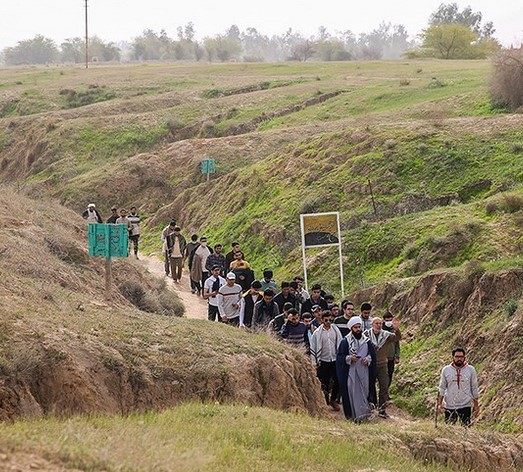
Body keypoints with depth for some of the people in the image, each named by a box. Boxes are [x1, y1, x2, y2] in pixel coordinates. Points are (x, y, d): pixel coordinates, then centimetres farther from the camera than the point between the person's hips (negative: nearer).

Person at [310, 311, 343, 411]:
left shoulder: (335, 330, 3)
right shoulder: (317, 333, -3)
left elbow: (340, 345, 9)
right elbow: (313, 349, -1)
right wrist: (314, 363, -4)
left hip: (335, 360, 2)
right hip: (323, 361, -2)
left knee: (337, 381, 0)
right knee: (324, 384, 3)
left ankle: (333, 399, 21)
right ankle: (325, 401, 17)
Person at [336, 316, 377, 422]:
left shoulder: (366, 341, 8)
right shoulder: (345, 341, -1)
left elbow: (372, 354, 13)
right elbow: (340, 356, -1)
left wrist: (368, 359, -8)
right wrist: (349, 358, -17)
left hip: (363, 371, 3)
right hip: (351, 371, -3)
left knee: (364, 392, 4)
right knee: (353, 393, -4)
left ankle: (364, 414, 13)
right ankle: (355, 415, -1)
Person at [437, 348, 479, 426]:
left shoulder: (470, 370, 1)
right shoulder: (446, 370, 2)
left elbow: (474, 388, 6)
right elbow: (442, 388, 5)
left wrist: (476, 405, 5)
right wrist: (439, 404, -3)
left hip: (465, 406, -1)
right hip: (449, 406, 1)